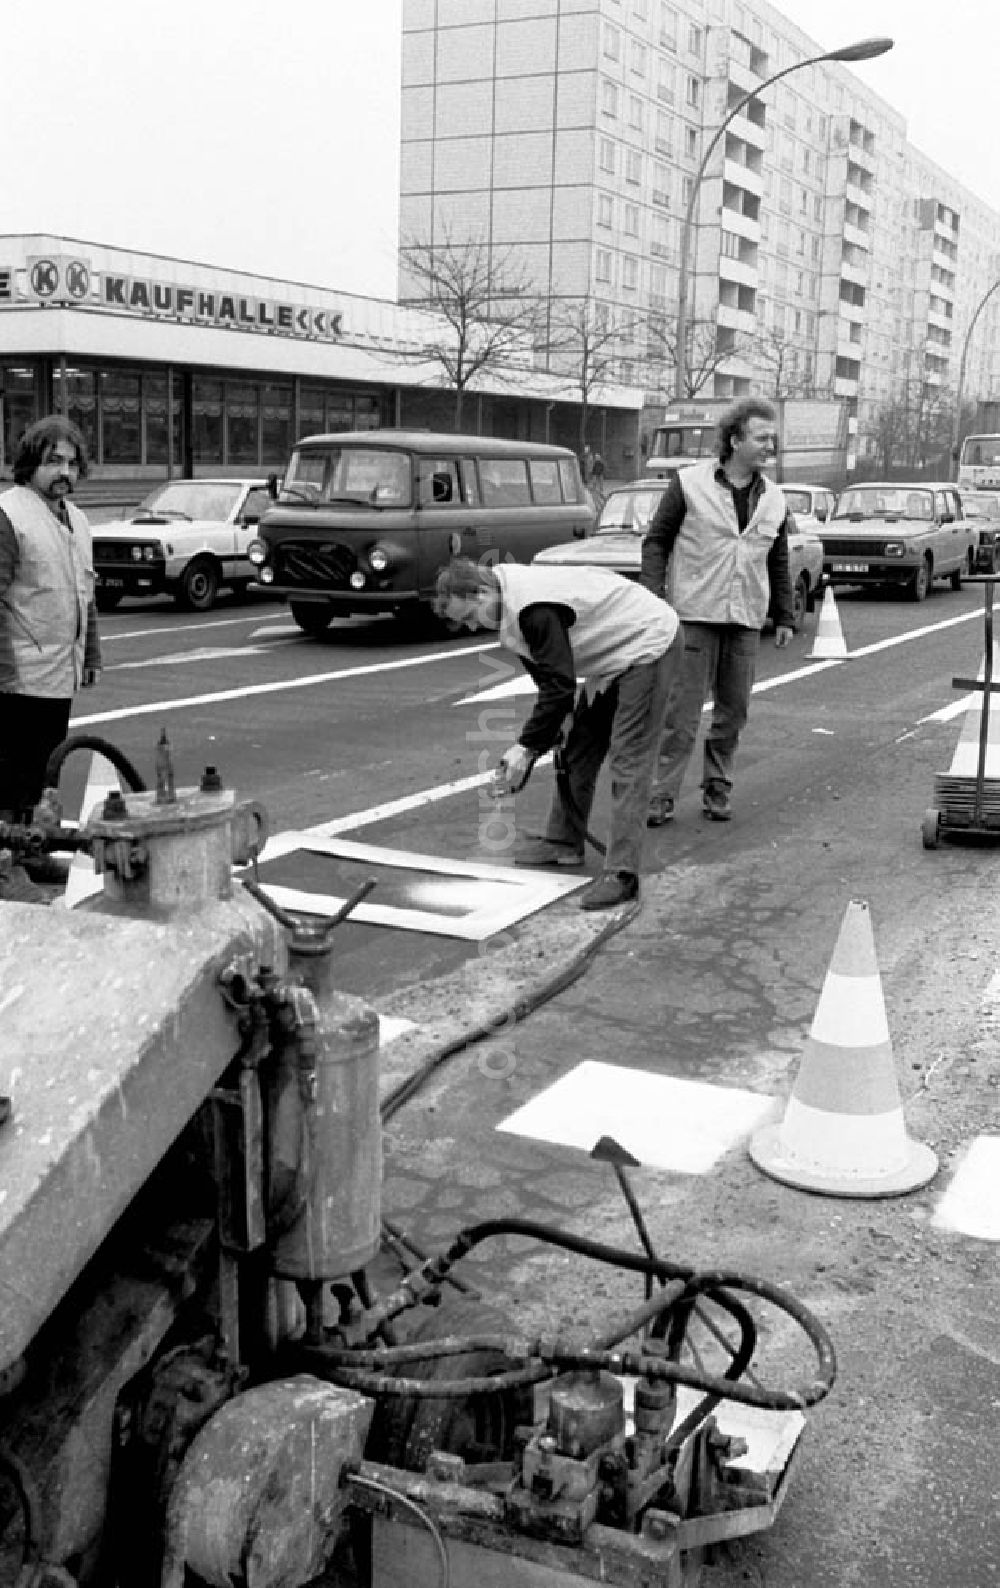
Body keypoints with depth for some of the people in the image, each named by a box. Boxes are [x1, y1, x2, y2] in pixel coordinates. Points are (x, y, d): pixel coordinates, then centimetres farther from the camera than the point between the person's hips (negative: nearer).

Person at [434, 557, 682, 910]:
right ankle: (564, 843, 24)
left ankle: (621, 874, -15)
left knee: (628, 761, -14)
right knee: (577, 751, 13)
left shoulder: (535, 609, -29)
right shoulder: (513, 601, 3)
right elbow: (549, 678, 11)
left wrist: (527, 746, -21)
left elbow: (560, 685, -28)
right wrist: (537, 740, 6)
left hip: (648, 646, -10)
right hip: (615, 653, 10)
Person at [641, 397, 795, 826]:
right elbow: (656, 541, -1)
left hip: (745, 621, 4)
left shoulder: (773, 499, 10)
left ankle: (717, 790, 21)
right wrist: (651, 598, -10)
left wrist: (784, 616, 14)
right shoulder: (689, 484, -3)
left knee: (733, 711, 8)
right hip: (696, 614, -4)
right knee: (682, 710, -4)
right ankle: (662, 795, 2)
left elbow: (778, 562, 17)